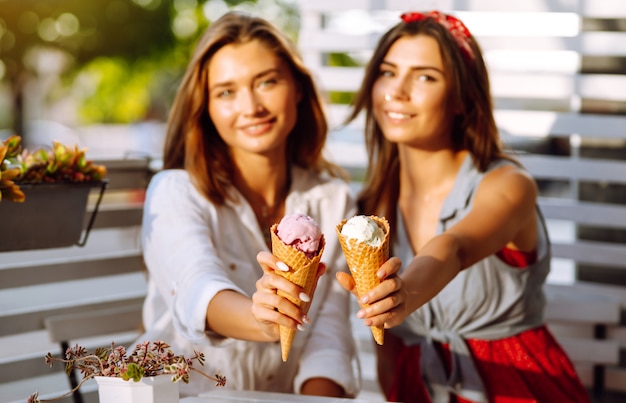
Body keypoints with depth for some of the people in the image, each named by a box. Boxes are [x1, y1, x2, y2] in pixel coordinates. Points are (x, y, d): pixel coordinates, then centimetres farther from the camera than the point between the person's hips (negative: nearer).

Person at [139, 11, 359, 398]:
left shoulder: (334, 201, 6)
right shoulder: (175, 193, -5)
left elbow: (329, 328, -1)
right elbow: (197, 290, -24)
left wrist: (319, 397, -20)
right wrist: (262, 320, -44)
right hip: (185, 397, -3)